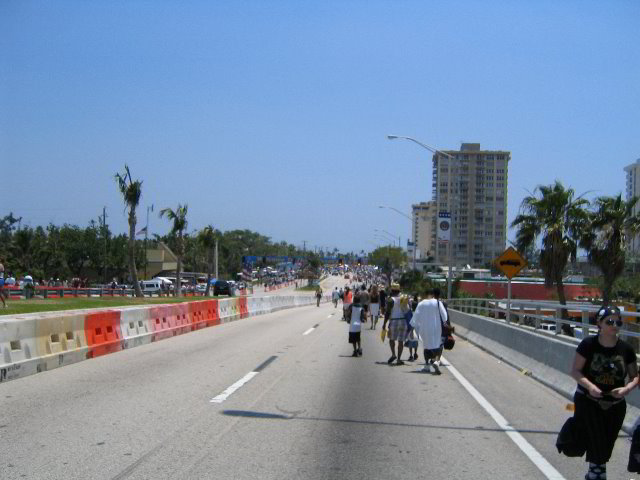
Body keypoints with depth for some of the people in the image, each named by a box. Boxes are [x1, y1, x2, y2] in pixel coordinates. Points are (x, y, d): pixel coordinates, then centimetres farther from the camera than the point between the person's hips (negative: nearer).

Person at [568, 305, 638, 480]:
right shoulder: (588, 344, -13)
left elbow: (634, 376, 2)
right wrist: (589, 385, -26)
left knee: (606, 446, 12)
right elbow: (575, 371, -9)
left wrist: (627, 388, -18)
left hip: (615, 406, 3)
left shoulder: (626, 349, -6)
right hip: (588, 402, -3)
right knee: (596, 444, -6)